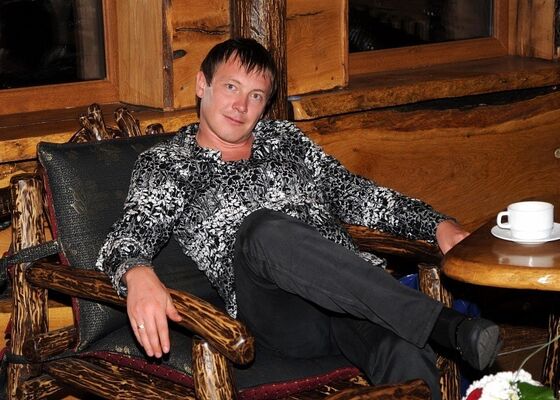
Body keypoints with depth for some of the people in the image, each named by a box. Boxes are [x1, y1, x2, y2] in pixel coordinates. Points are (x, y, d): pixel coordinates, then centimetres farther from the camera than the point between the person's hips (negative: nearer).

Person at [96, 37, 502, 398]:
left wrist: (437, 224, 9)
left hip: (353, 291, 3)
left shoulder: (285, 139, 26)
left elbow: (356, 194, 25)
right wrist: (138, 274, -27)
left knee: (408, 357, -33)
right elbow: (132, 233, -1)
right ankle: (447, 325, -39)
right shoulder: (166, 164, 14)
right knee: (265, 228, -38)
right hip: (276, 310, -3)